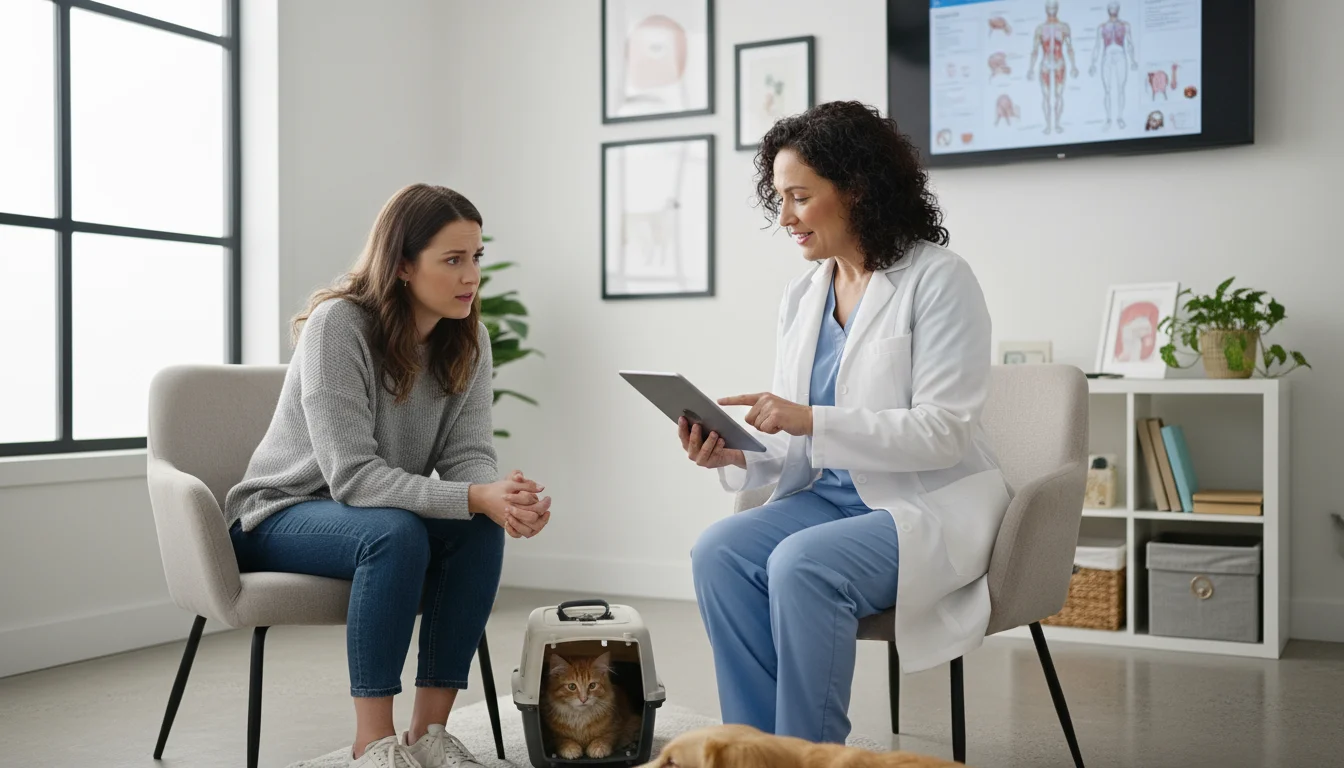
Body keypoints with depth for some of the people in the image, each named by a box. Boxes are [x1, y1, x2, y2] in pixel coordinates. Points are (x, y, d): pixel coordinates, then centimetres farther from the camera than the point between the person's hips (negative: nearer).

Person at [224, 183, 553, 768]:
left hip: (371, 511, 5)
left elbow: (468, 457, -10)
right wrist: (476, 497, -41)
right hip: (280, 516, -5)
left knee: (480, 531, -24)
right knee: (395, 533, -35)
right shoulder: (337, 325, -24)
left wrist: (507, 501, -34)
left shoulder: (468, 339, -5)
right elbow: (353, 475, -30)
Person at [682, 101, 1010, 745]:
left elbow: (944, 433, -17)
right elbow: (795, 451, 13)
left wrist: (811, 420, -24)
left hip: (932, 507, -6)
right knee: (718, 550, -21)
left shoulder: (936, 279, -9)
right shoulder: (802, 295, 10)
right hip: (834, 498, 6)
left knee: (801, 563, -32)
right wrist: (736, 455, -10)